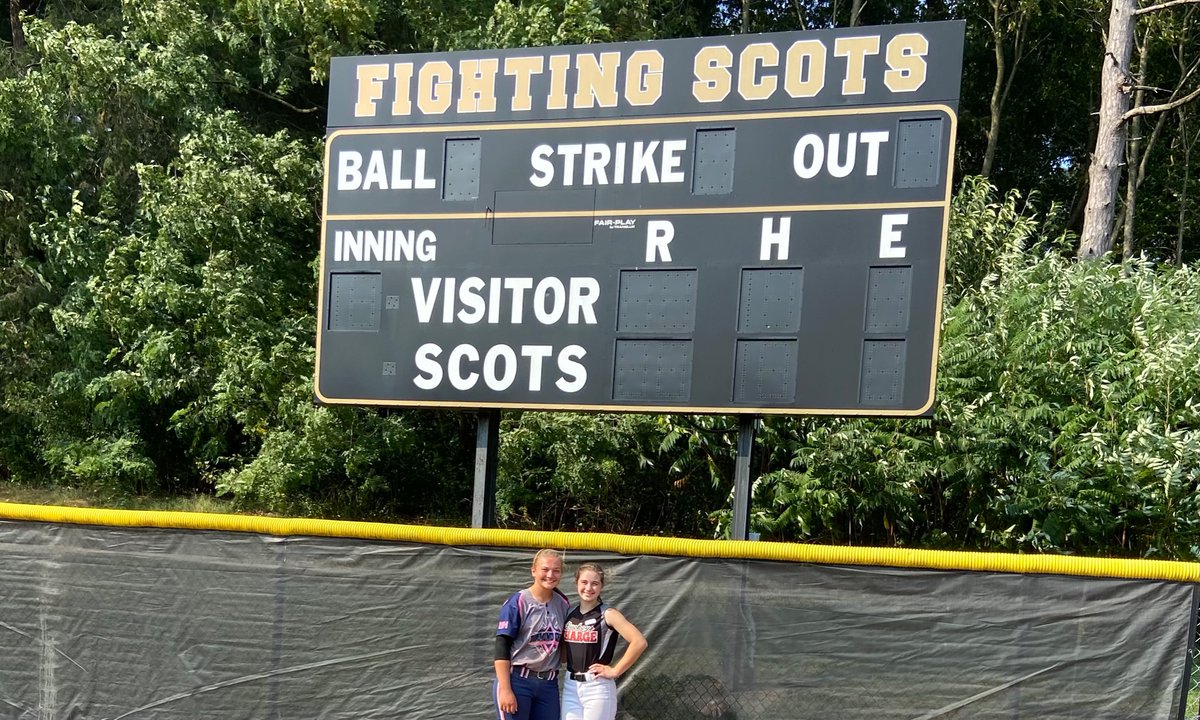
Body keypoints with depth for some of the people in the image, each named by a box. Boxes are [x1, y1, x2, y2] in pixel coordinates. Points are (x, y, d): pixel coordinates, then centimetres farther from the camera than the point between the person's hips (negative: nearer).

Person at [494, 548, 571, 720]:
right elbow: (502, 647, -11)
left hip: (549, 684, 5)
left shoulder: (563, 604, 7)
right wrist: (505, 689, -17)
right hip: (517, 681, -5)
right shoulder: (518, 602, -8)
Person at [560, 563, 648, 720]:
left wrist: (615, 671, -13)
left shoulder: (608, 614, -7)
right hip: (570, 686, 5)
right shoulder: (570, 614, 8)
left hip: (598, 687, -5)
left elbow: (640, 642, -17)